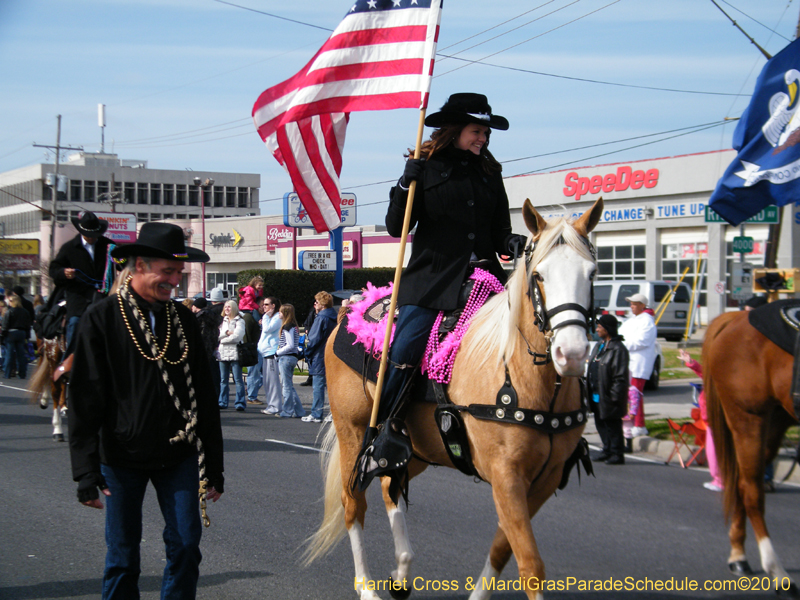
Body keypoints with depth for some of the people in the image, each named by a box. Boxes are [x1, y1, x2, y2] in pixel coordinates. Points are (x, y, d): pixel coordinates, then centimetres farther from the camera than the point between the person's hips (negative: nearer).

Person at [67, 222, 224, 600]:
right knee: (122, 556, 5)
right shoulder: (102, 319, -6)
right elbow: (84, 399, -7)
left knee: (185, 544, 1)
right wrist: (86, 470, -11)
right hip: (122, 455, -3)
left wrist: (213, 468, 9)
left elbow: (203, 397, 9)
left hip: (178, 455, 3)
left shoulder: (183, 320, 5)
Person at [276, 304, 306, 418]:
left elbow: (290, 345, -20)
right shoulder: (293, 326, 14)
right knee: (289, 385, 14)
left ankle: (287, 412, 3)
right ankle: (299, 411, 15)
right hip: (292, 357, 10)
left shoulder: (287, 327, -15)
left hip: (286, 357, -10)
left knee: (287, 386, -2)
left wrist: (278, 352, -10)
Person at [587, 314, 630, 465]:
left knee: (612, 426, -1)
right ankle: (607, 450, 29)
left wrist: (614, 396, -20)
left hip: (608, 397, -9)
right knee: (601, 424, 17)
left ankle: (617, 454, 8)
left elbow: (620, 378, -19)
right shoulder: (599, 346, 12)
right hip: (596, 396, 9)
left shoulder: (618, 349, -17)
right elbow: (591, 370, 20)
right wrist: (589, 389, 16)